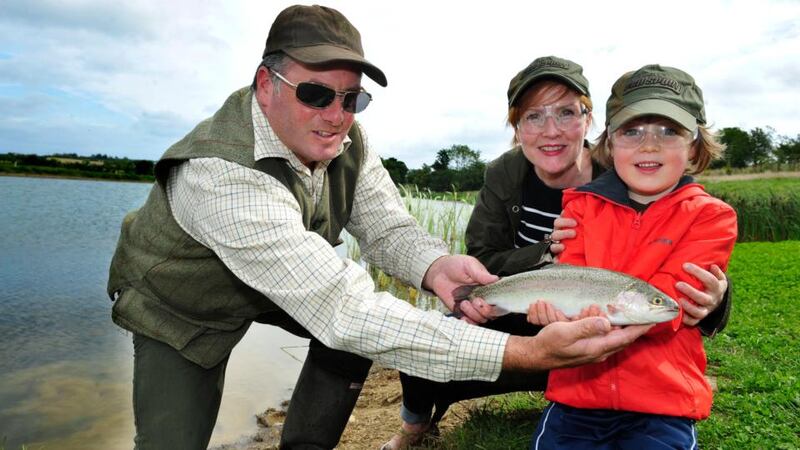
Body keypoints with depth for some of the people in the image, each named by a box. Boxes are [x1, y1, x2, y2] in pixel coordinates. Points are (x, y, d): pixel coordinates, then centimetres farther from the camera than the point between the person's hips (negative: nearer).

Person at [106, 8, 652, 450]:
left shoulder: (345, 141, -18)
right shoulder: (223, 175, -41)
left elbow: (389, 228, -14)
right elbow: (339, 309, -49)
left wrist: (435, 265, -41)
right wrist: (525, 351, -54)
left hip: (266, 288, 5)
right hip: (176, 310, -5)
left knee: (364, 319, -11)